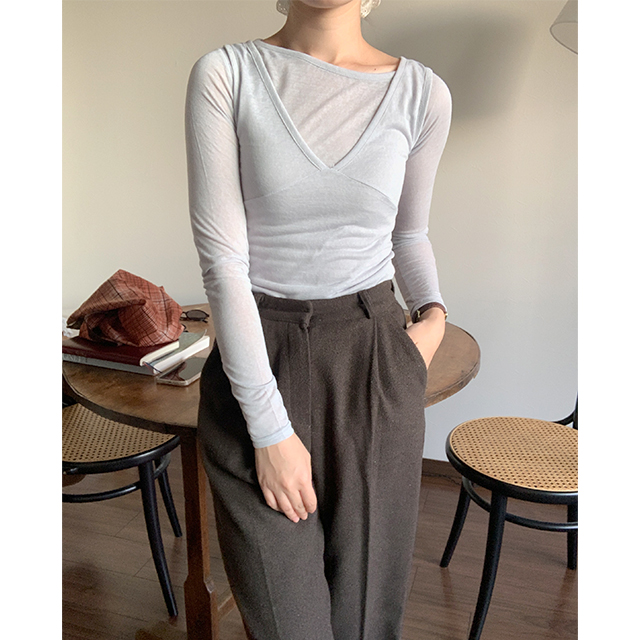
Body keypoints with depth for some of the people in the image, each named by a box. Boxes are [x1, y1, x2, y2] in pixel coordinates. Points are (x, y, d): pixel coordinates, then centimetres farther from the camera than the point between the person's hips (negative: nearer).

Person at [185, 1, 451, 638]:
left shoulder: (423, 92, 1)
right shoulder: (225, 74, -6)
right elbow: (221, 255, -12)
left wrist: (433, 312, -2)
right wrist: (270, 430, -14)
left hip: (378, 368, 3)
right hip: (256, 363, -2)